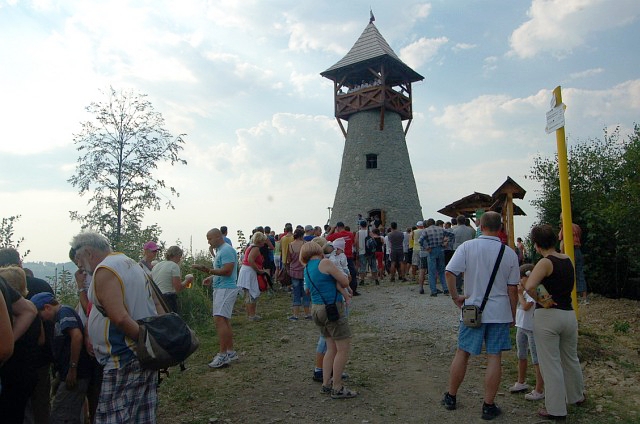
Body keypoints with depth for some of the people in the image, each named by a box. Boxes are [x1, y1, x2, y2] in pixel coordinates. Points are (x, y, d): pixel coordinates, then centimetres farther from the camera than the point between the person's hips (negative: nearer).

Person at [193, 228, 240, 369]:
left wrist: (208, 270, -23)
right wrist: (212, 279, 14)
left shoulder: (226, 250, -14)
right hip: (221, 288, 11)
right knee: (224, 320, 13)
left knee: (219, 319, -16)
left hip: (226, 289, -11)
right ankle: (230, 352, 21)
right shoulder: (220, 250, 18)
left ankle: (223, 355, -14)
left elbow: (227, 271, -23)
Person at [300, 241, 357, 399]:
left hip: (317, 309, 9)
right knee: (343, 349, 0)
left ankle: (326, 384, 18)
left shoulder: (307, 269, 14)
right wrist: (343, 275, 13)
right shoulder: (324, 263, -11)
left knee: (332, 348, 16)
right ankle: (337, 388, 5)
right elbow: (345, 282, -9)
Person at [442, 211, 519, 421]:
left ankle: (451, 397, 24)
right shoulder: (510, 254, -2)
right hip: (500, 312, 1)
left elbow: (449, 272, -18)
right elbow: (512, 289, 2)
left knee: (462, 353, 11)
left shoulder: (467, 247, -8)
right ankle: (489, 406, 14)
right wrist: (513, 315, 12)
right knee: (494, 357, 6)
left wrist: (455, 296, -6)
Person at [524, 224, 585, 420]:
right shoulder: (567, 260, 6)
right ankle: (577, 395, 45)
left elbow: (529, 287, -31)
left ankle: (555, 409, 14)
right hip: (569, 314, 7)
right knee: (571, 358, 25)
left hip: (547, 315, -7)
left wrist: (540, 300, -16)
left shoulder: (545, 262, -16)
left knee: (550, 363, 4)